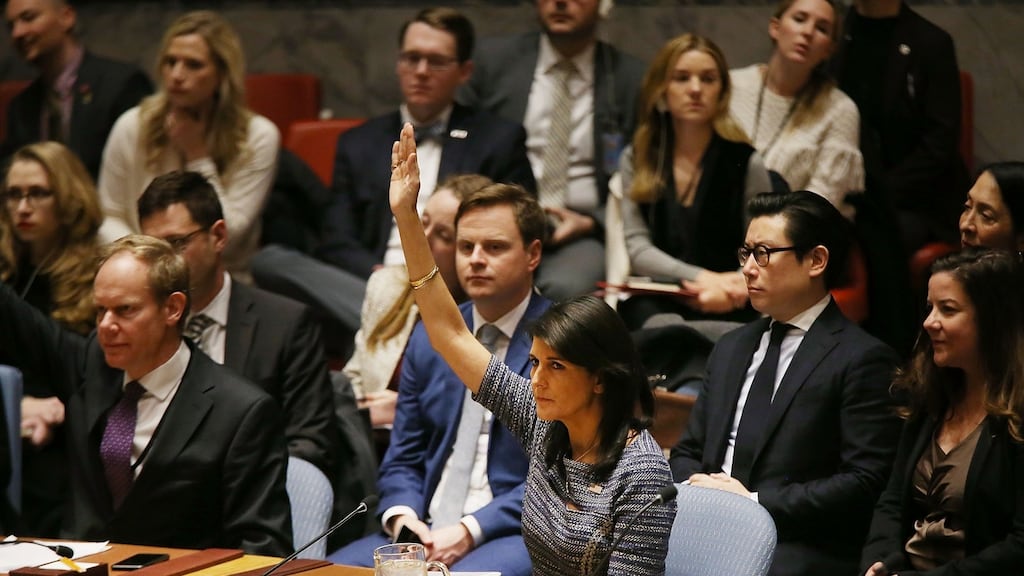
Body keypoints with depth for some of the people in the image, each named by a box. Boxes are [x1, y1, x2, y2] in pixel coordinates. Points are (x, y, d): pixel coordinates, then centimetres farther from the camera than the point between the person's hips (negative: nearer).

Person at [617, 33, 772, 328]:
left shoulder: (746, 163, 4)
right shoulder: (637, 159, 10)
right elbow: (638, 249, 1)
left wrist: (735, 287, -20)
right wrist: (702, 278, -16)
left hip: (724, 305, -1)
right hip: (656, 300, 1)